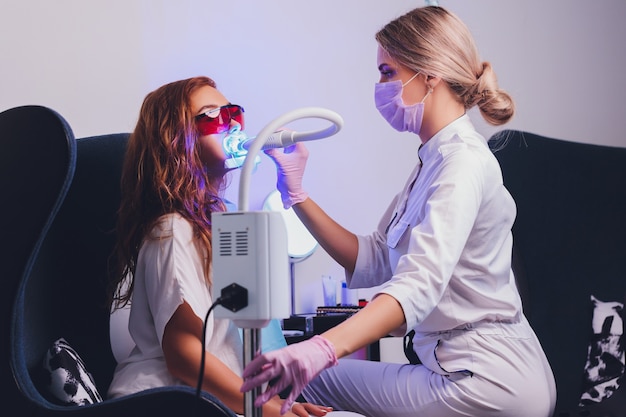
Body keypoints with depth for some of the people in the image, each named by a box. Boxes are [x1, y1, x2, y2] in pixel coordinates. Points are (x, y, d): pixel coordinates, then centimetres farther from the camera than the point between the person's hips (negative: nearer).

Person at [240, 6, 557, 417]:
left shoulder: (463, 161, -18)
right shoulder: (435, 160, 15)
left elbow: (420, 283, -34)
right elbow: (373, 260, 11)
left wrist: (323, 348, -48)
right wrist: (296, 194, 5)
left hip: (489, 382, -9)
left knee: (312, 382, 0)